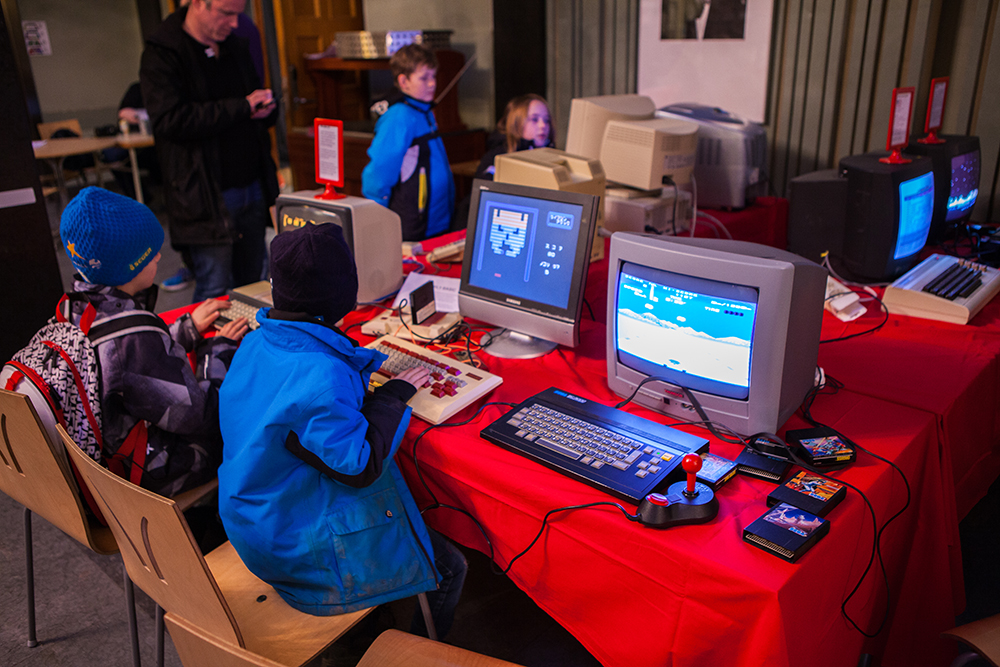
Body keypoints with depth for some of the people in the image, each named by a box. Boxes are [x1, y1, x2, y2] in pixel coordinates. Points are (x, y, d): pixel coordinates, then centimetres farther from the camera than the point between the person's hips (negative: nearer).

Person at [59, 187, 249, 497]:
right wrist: (220, 349, -12)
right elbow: (197, 416, -25)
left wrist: (188, 327, 12)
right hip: (154, 477, -9)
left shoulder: (79, 309, -5)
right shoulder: (134, 336, -34)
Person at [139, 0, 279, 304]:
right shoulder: (162, 54, -7)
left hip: (252, 187, 7)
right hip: (206, 196, -6)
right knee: (215, 292, -5)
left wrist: (265, 107, 0)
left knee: (253, 280, 11)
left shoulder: (236, 47, 15)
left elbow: (261, 108, 26)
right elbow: (170, 119, -21)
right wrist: (242, 107, -17)